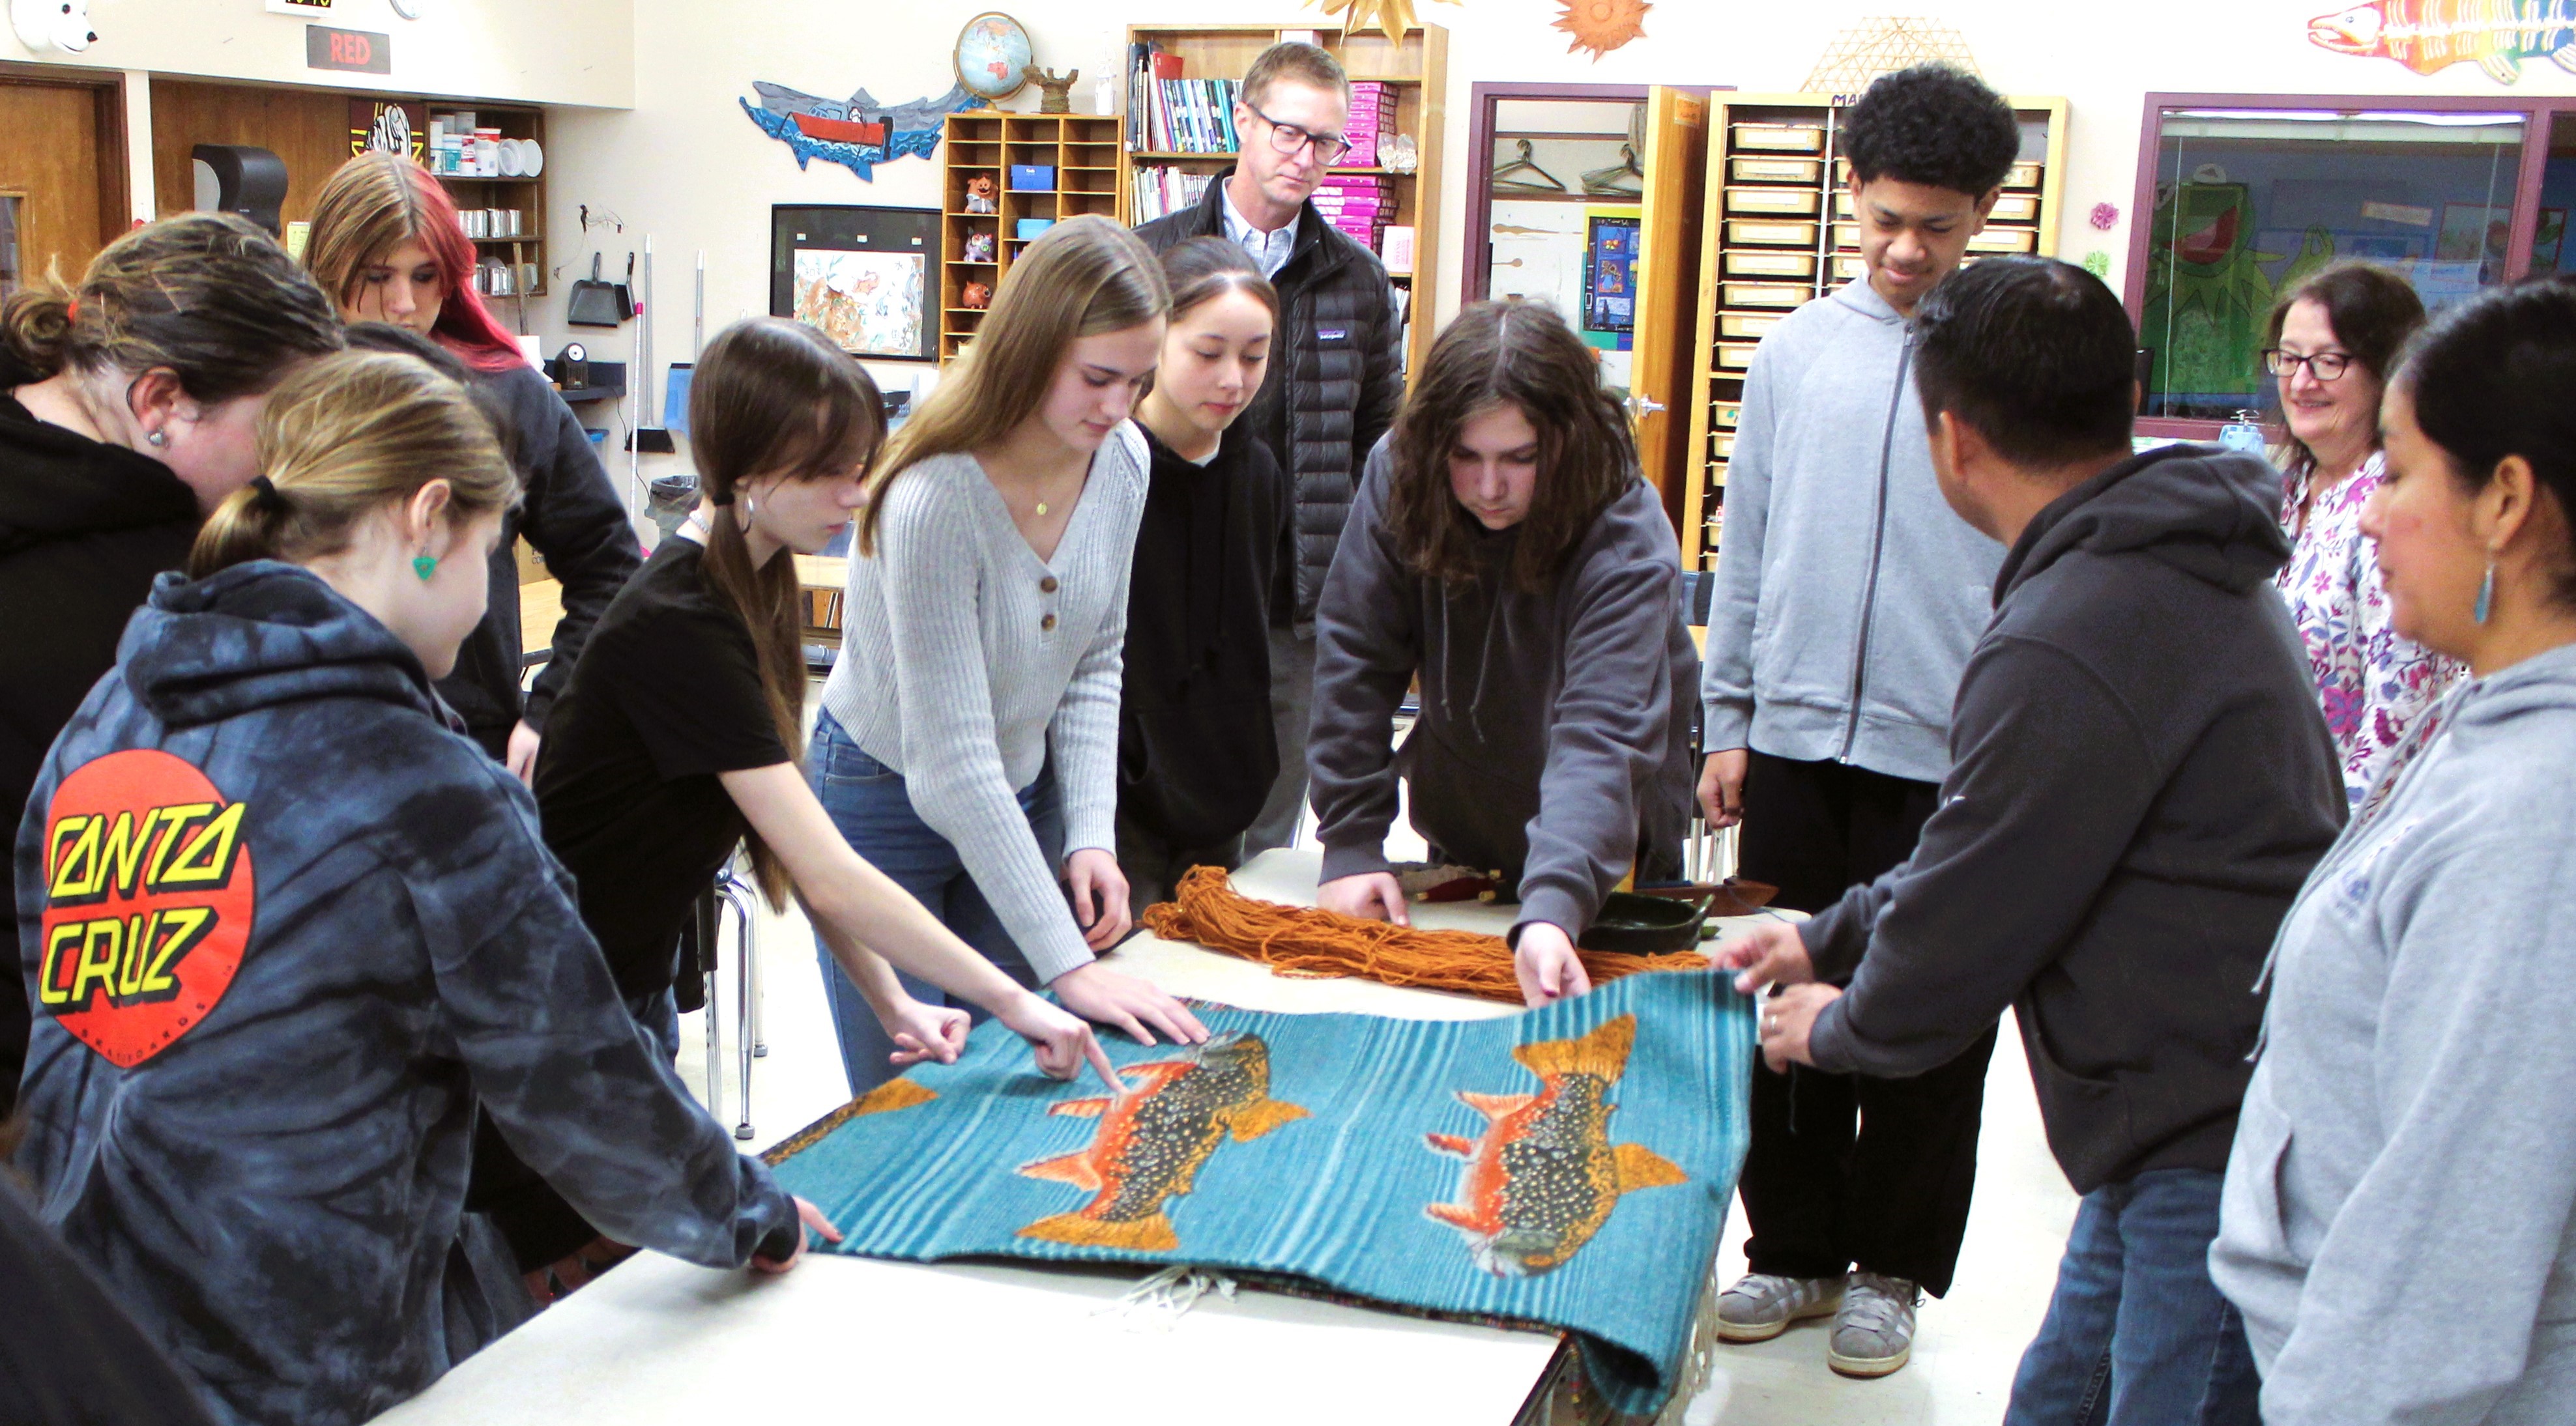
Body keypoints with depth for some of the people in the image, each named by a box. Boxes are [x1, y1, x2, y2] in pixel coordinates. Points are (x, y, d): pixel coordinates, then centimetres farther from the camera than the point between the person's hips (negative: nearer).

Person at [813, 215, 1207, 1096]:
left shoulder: (1123, 462, -10)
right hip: (888, 801, -6)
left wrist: (1091, 832, -9)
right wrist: (1070, 968, -30)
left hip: (1021, 798, 6)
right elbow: (953, 767, -30)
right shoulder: (935, 499, -31)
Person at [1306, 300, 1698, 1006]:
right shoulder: (1398, 480, -18)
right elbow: (1354, 663, -14)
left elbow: (1601, 736, -41)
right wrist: (1351, 846, -20)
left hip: (1611, 864, -3)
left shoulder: (1630, 543, -30)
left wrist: (1552, 913, -55)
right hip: (1457, 842, 3)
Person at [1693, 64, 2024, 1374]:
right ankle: (1792, 1245, 28)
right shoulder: (1796, 349, 7)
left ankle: (1890, 1266, 26)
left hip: (1947, 759, -3)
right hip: (1794, 738, 3)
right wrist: (1726, 720, 9)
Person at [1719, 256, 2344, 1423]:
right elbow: (1997, 847, 20)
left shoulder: (2066, 647, -23)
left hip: (2218, 1159, -10)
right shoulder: (2191, 575, 11)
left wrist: (1837, 1027, 6)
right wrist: (1833, 936, 23)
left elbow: (1971, 922, -13)